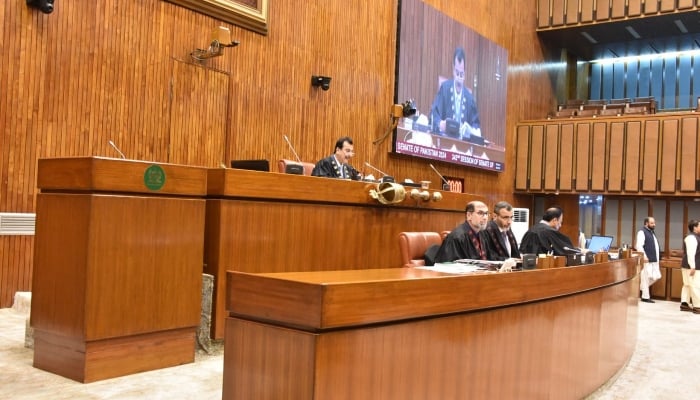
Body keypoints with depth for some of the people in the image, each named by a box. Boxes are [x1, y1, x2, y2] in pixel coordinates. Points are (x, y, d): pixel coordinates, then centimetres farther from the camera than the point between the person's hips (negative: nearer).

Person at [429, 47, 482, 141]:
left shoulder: (469, 97, 3)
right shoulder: (445, 88, 1)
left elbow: (476, 123, 12)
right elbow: (434, 112, -3)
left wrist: (475, 131, -11)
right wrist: (440, 124, -24)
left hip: (463, 141, 2)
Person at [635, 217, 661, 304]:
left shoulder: (652, 233, 19)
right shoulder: (642, 232, -9)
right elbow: (639, 246, -18)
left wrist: (657, 258, 20)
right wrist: (644, 257, -24)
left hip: (654, 260, 9)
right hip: (646, 260, -9)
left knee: (656, 276, 8)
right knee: (646, 277, -5)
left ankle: (641, 288, 24)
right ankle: (645, 297, 3)